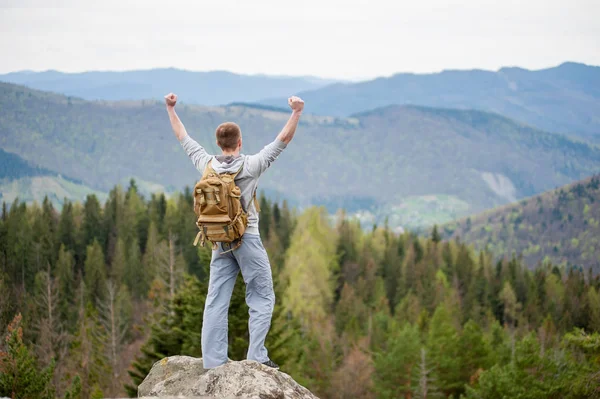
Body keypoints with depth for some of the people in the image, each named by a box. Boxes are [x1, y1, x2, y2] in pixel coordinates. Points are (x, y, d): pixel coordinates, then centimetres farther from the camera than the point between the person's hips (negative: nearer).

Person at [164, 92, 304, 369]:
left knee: (216, 302, 6)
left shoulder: (207, 165, 2)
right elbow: (283, 139, -12)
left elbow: (183, 138, 15)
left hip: (220, 241, 5)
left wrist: (171, 109, 24)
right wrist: (296, 112, -15)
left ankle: (213, 362, 6)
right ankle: (256, 356, -6)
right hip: (248, 239, -5)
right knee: (261, 298, 2)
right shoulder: (250, 166, -10)